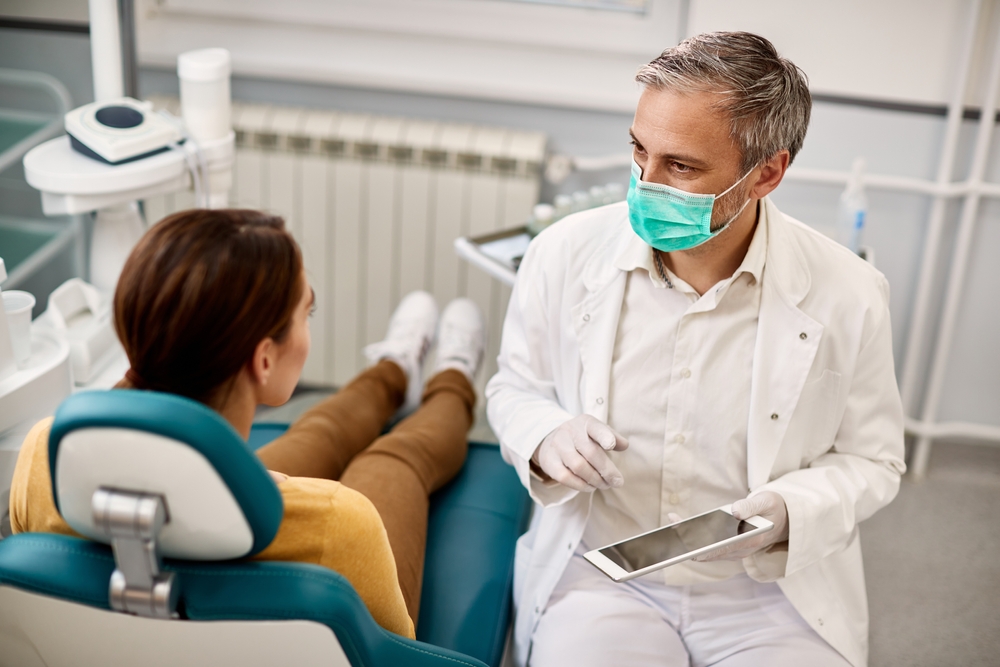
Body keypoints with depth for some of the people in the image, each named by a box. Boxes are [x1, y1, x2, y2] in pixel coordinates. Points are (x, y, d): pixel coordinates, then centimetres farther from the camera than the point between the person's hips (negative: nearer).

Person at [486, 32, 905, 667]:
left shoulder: (848, 295, -9)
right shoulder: (566, 252, -7)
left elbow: (870, 461, 2)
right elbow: (515, 387, 9)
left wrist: (788, 512, -17)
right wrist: (547, 438, -14)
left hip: (772, 588, 1)